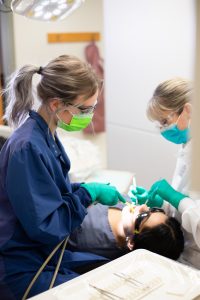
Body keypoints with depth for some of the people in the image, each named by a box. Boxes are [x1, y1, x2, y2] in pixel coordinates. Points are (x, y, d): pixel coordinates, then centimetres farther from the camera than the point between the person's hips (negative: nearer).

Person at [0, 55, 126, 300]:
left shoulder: (46, 135, 0)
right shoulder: (28, 147, -28)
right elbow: (45, 226, -27)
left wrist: (92, 189, -2)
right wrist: (88, 193, -18)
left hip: (47, 252, 9)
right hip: (26, 269, -9)